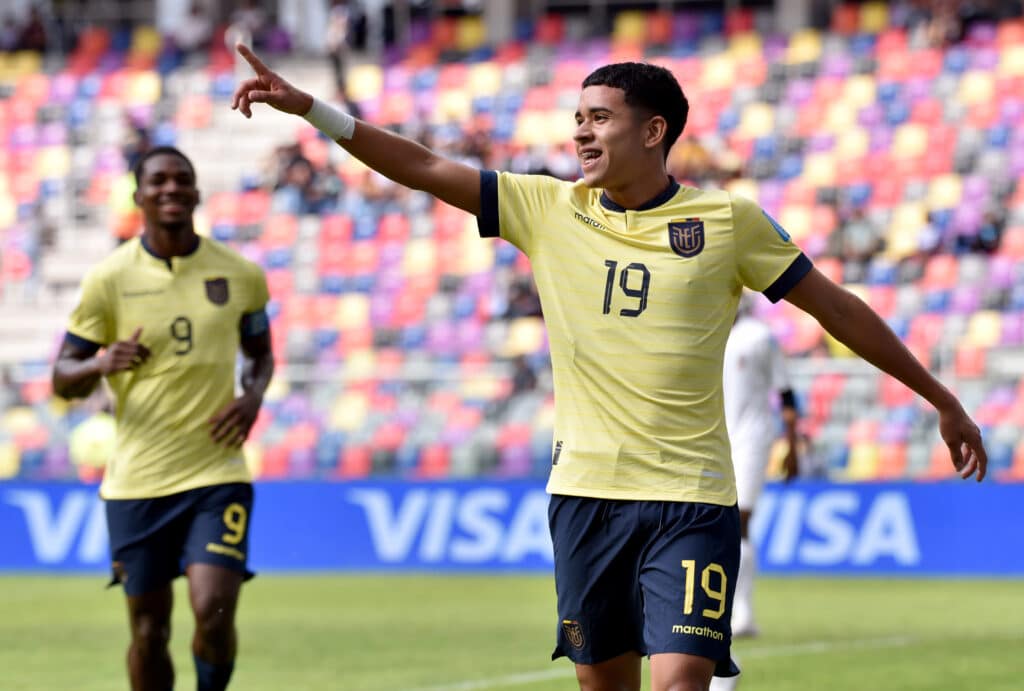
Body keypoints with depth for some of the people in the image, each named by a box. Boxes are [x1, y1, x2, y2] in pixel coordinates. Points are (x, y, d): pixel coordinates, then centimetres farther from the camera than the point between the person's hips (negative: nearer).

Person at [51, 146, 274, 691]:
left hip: (217, 474, 0)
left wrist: (252, 398, -2)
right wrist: (100, 365, -21)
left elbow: (259, 352, 20)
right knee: (149, 630, 4)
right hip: (137, 479, 0)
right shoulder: (108, 279, -2)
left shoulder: (240, 275, 3)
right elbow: (62, 379, 1)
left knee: (213, 611, -17)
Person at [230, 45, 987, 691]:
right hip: (585, 490, 3)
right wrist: (305, 105, -7)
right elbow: (422, 167, 2)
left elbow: (837, 308, 7)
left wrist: (943, 400, 10)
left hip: (692, 499, -3)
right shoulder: (547, 209, 5)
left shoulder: (727, 221, 0)